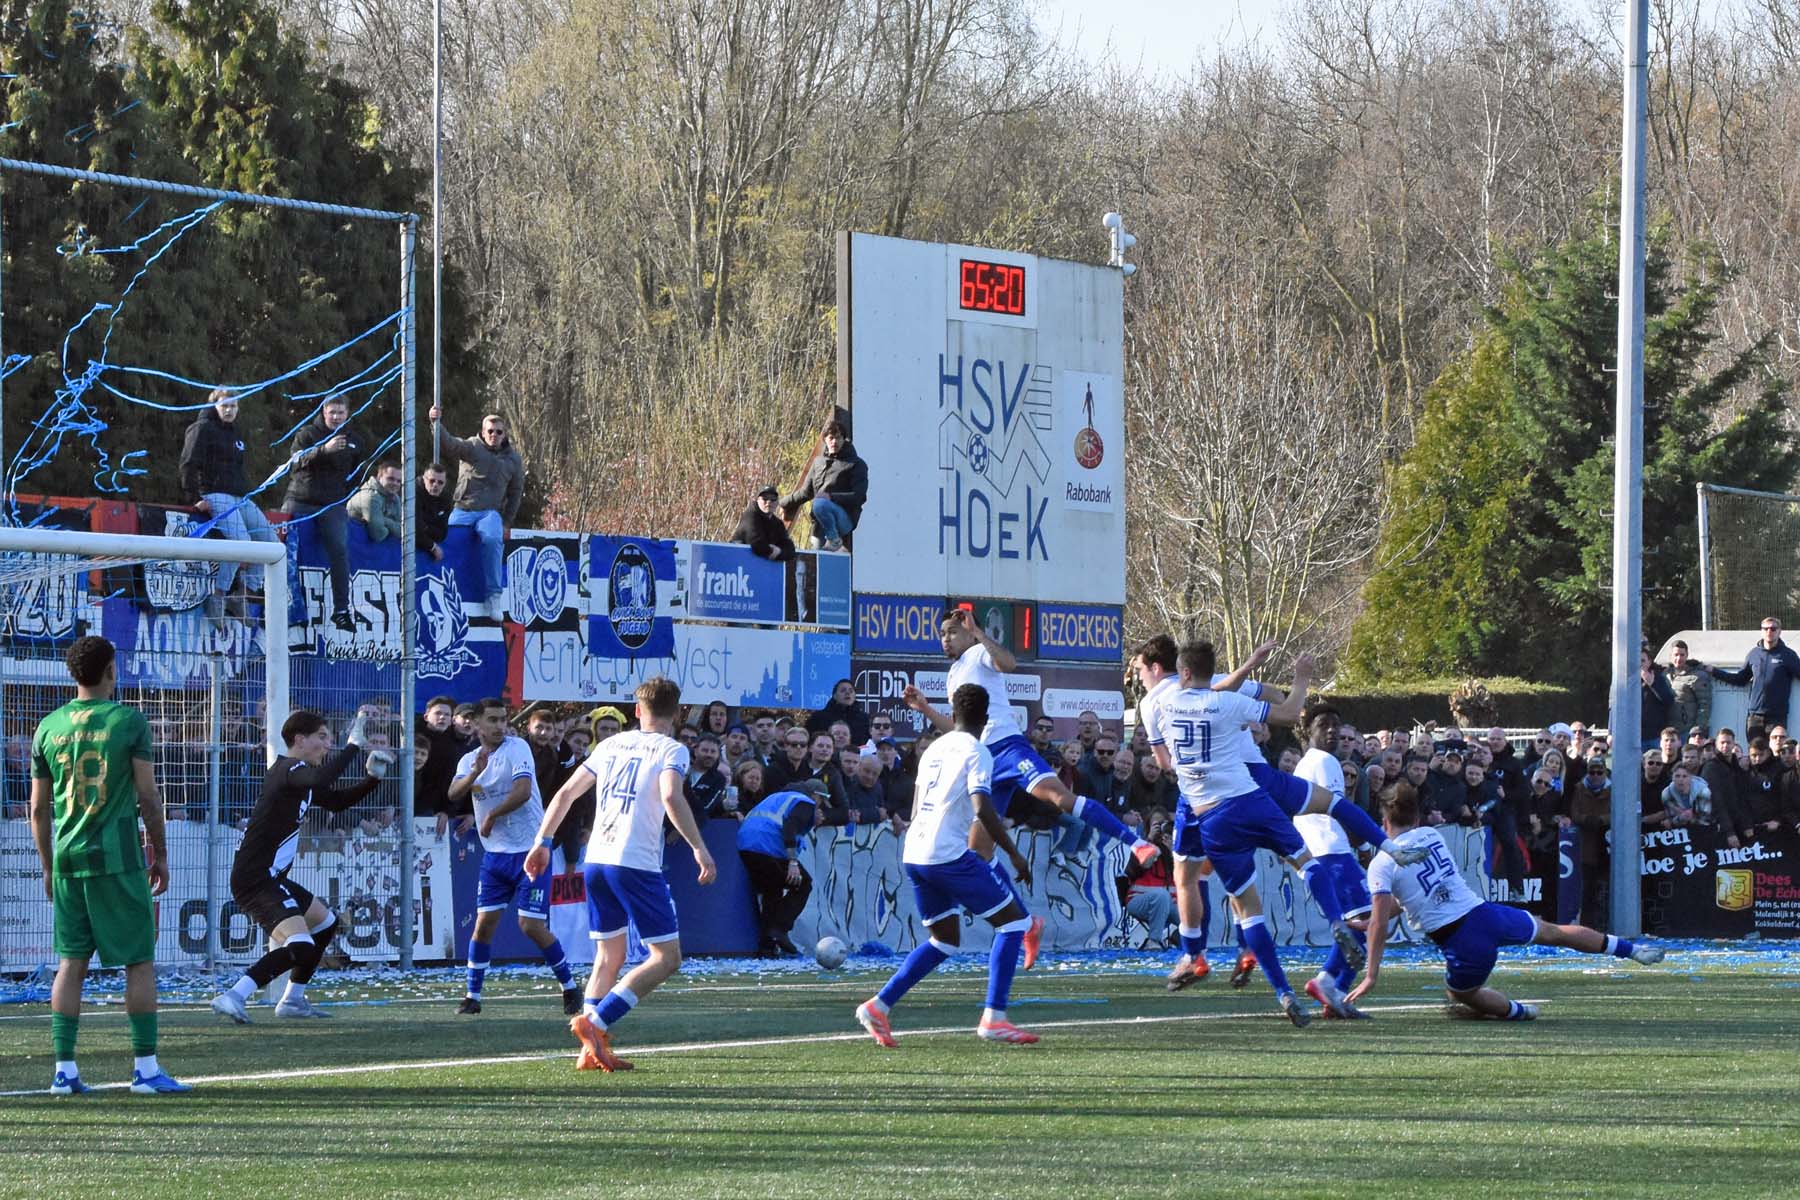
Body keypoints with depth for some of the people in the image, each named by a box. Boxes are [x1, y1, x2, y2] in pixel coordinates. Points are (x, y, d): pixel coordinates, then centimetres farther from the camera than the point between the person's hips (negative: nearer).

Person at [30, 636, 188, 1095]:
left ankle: (64, 1069, 6)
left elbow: (39, 807, 9)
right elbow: (148, 798, -6)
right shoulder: (128, 721, -6)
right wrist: (160, 854, 4)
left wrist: (48, 867, 19)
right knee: (140, 961, 2)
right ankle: (145, 1067, 1)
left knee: (71, 962, 9)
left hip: (68, 859, 4)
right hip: (119, 858, -4)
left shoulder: (49, 727, 6)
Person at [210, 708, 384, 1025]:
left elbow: (337, 801, 30)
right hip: (255, 879, -11)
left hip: (271, 878, 11)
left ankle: (293, 999, 28)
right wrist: (353, 745, -27)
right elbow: (321, 779, -37)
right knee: (301, 947, -25)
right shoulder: (288, 770, -14)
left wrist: (374, 778, 17)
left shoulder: (297, 774, 18)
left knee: (325, 923, 25)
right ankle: (235, 997, -28)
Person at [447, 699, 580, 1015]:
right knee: (484, 923, -1)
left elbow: (523, 791, -21)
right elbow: (453, 794, -9)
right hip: (495, 854, 5)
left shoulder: (517, 749, -8)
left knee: (532, 925, -8)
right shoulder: (469, 761, 8)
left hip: (530, 851, -5)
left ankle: (569, 987, 7)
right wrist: (474, 774, -28)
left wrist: (491, 815, -11)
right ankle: (472, 996, 8)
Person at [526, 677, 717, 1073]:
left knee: (609, 956, 17)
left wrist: (543, 842, 24)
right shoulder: (671, 750, -1)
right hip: (637, 862, -7)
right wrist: (698, 847, -19)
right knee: (666, 958, -1)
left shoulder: (611, 745, 17)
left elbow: (566, 792, 17)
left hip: (597, 859, 7)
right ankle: (595, 1022, -16)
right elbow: (671, 796, -19)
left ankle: (593, 1050, 7)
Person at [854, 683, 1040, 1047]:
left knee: (945, 939, 20)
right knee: (1014, 920, 1)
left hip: (912, 854, 8)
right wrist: (1014, 854, -11)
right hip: (949, 854, -8)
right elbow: (983, 809, -17)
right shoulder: (976, 752, -5)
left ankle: (878, 1006, 10)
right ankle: (993, 1018, -7)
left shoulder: (936, 748, 17)